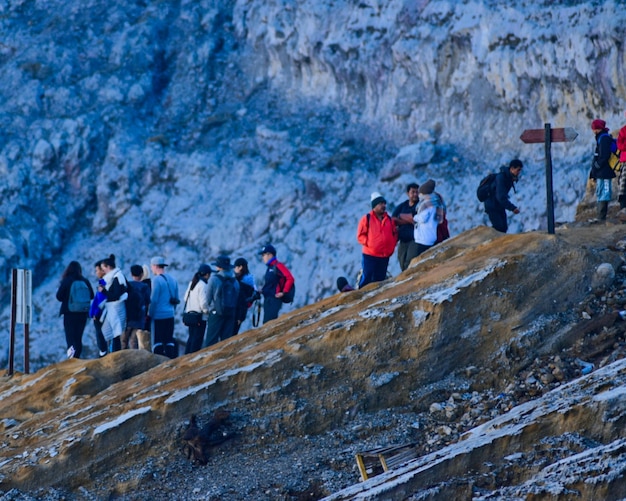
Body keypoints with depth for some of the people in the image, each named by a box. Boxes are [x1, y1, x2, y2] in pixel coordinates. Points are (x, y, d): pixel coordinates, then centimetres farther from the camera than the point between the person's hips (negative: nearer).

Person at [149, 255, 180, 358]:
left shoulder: (156, 280, -11)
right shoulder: (172, 280, 12)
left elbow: (154, 299, -14)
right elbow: (176, 299, 16)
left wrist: (149, 314, -7)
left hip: (158, 315, -7)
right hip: (170, 315, 7)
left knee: (157, 342, -3)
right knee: (169, 341, 9)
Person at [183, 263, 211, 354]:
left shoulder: (192, 283, 8)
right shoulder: (203, 285, -17)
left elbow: (186, 298, 11)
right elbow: (203, 303, -21)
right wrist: (207, 311, -4)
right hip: (200, 317, -8)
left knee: (191, 337, 17)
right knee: (197, 339, -1)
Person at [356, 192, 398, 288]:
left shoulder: (389, 220, 11)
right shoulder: (367, 219, -2)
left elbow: (394, 234, 16)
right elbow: (360, 235, -3)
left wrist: (391, 247, 4)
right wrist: (368, 243, -15)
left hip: (384, 256, 5)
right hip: (370, 255, -5)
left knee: (380, 279, 8)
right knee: (367, 278, -9)